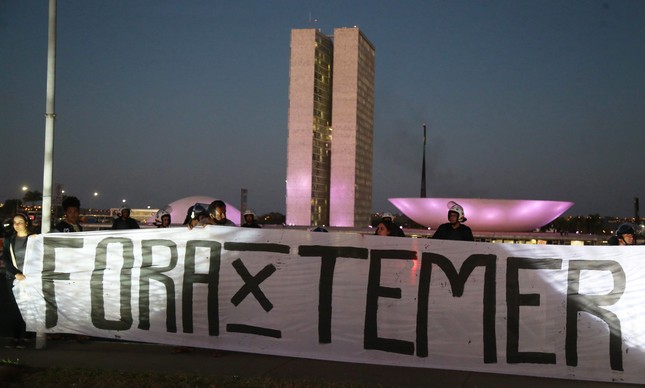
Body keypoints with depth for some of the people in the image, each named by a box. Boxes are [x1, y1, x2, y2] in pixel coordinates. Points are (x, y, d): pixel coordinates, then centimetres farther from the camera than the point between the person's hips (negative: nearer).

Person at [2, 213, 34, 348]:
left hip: (29, 278, -3)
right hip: (13, 279, 3)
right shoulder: (8, 239, 8)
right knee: (13, 308, 0)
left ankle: (23, 338, 1)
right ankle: (14, 337, 5)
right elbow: (5, 259, 1)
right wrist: (16, 273, -13)